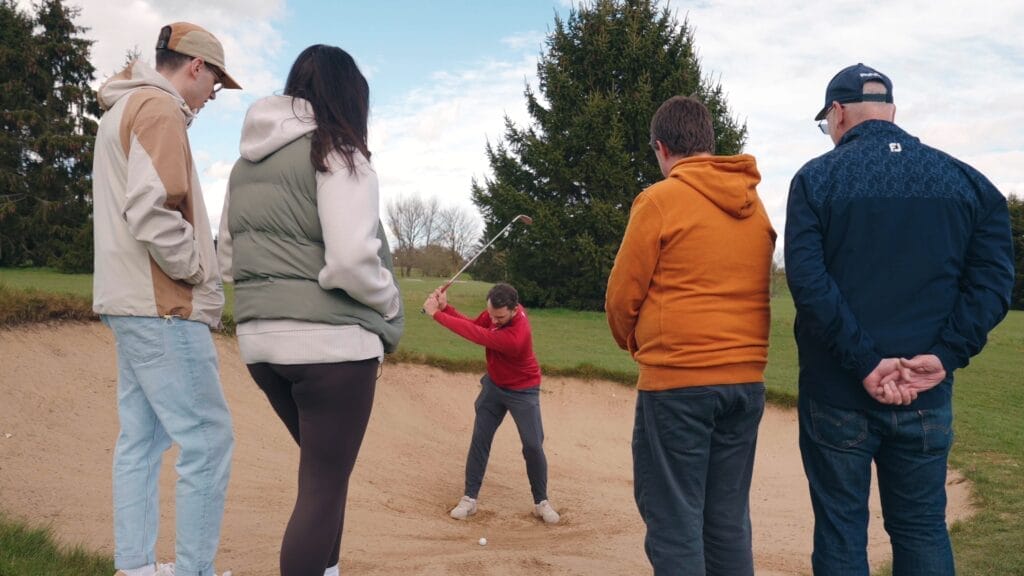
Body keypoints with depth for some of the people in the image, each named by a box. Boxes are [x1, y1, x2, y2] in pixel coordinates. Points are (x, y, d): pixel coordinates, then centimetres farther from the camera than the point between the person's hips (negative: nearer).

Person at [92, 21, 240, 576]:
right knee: (208, 440, -6)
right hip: (164, 306, -11)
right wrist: (196, 269, -11)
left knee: (141, 438, 13)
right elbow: (152, 210, -24)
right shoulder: (159, 109, -12)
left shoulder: (122, 111, 20)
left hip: (132, 302, 11)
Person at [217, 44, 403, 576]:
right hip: (331, 341, -8)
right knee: (325, 483, 2)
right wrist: (390, 306, -4)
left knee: (323, 469, 23)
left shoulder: (246, 161, 13)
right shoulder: (336, 153, -10)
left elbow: (227, 258, 17)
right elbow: (351, 261, -20)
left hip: (259, 339, 8)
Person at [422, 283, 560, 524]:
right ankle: (469, 498, 7)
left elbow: (475, 335, -38)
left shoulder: (515, 336, -40)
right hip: (494, 384, 6)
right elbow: (474, 325, -6)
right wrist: (445, 307, -21)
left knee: (533, 446, -5)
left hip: (522, 392, -6)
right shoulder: (497, 309, -18)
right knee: (479, 439, 1)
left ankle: (541, 502, 13)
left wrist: (437, 314, -33)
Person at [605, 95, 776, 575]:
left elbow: (621, 297, -4)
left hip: (676, 381, -6)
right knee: (729, 521, 13)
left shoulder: (660, 199, -8)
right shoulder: (755, 205, 11)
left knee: (674, 522, 2)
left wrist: (632, 343, 13)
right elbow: (751, 290, 14)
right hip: (746, 379, 6)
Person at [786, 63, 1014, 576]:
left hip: (838, 392, -3)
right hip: (927, 395, 3)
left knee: (841, 531, 8)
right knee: (922, 529, 14)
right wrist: (944, 356, -8)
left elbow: (807, 280, -16)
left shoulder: (816, 178, -4)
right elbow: (993, 277, -2)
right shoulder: (965, 180, 6)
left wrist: (864, 362, -15)